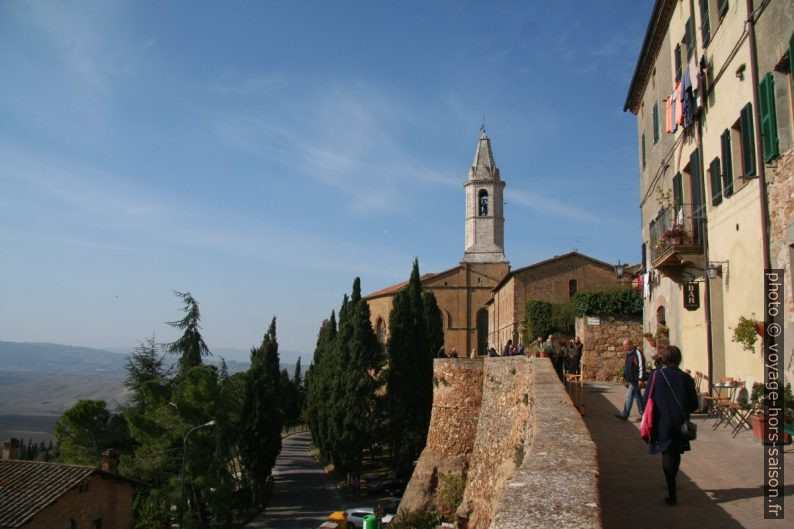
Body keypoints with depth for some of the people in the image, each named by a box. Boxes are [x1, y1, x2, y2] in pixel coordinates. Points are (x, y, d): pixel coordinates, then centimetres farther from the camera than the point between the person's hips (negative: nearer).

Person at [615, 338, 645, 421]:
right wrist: (624, 376, 18)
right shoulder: (628, 353, 13)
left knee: (629, 396, -10)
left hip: (635, 379, -9)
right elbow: (626, 366, 22)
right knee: (637, 396, 17)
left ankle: (625, 415, -9)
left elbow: (641, 366, -19)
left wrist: (640, 379, -21)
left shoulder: (637, 353, -16)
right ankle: (643, 413, 27)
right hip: (631, 379, 9)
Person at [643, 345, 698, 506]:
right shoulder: (686, 378, -5)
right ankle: (672, 485, 39)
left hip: (663, 423, -2)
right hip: (680, 424, 3)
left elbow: (646, 400, -7)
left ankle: (672, 494, -2)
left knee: (667, 455, 3)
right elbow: (694, 404, 0)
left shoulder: (657, 376, -9)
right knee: (676, 455, 20)